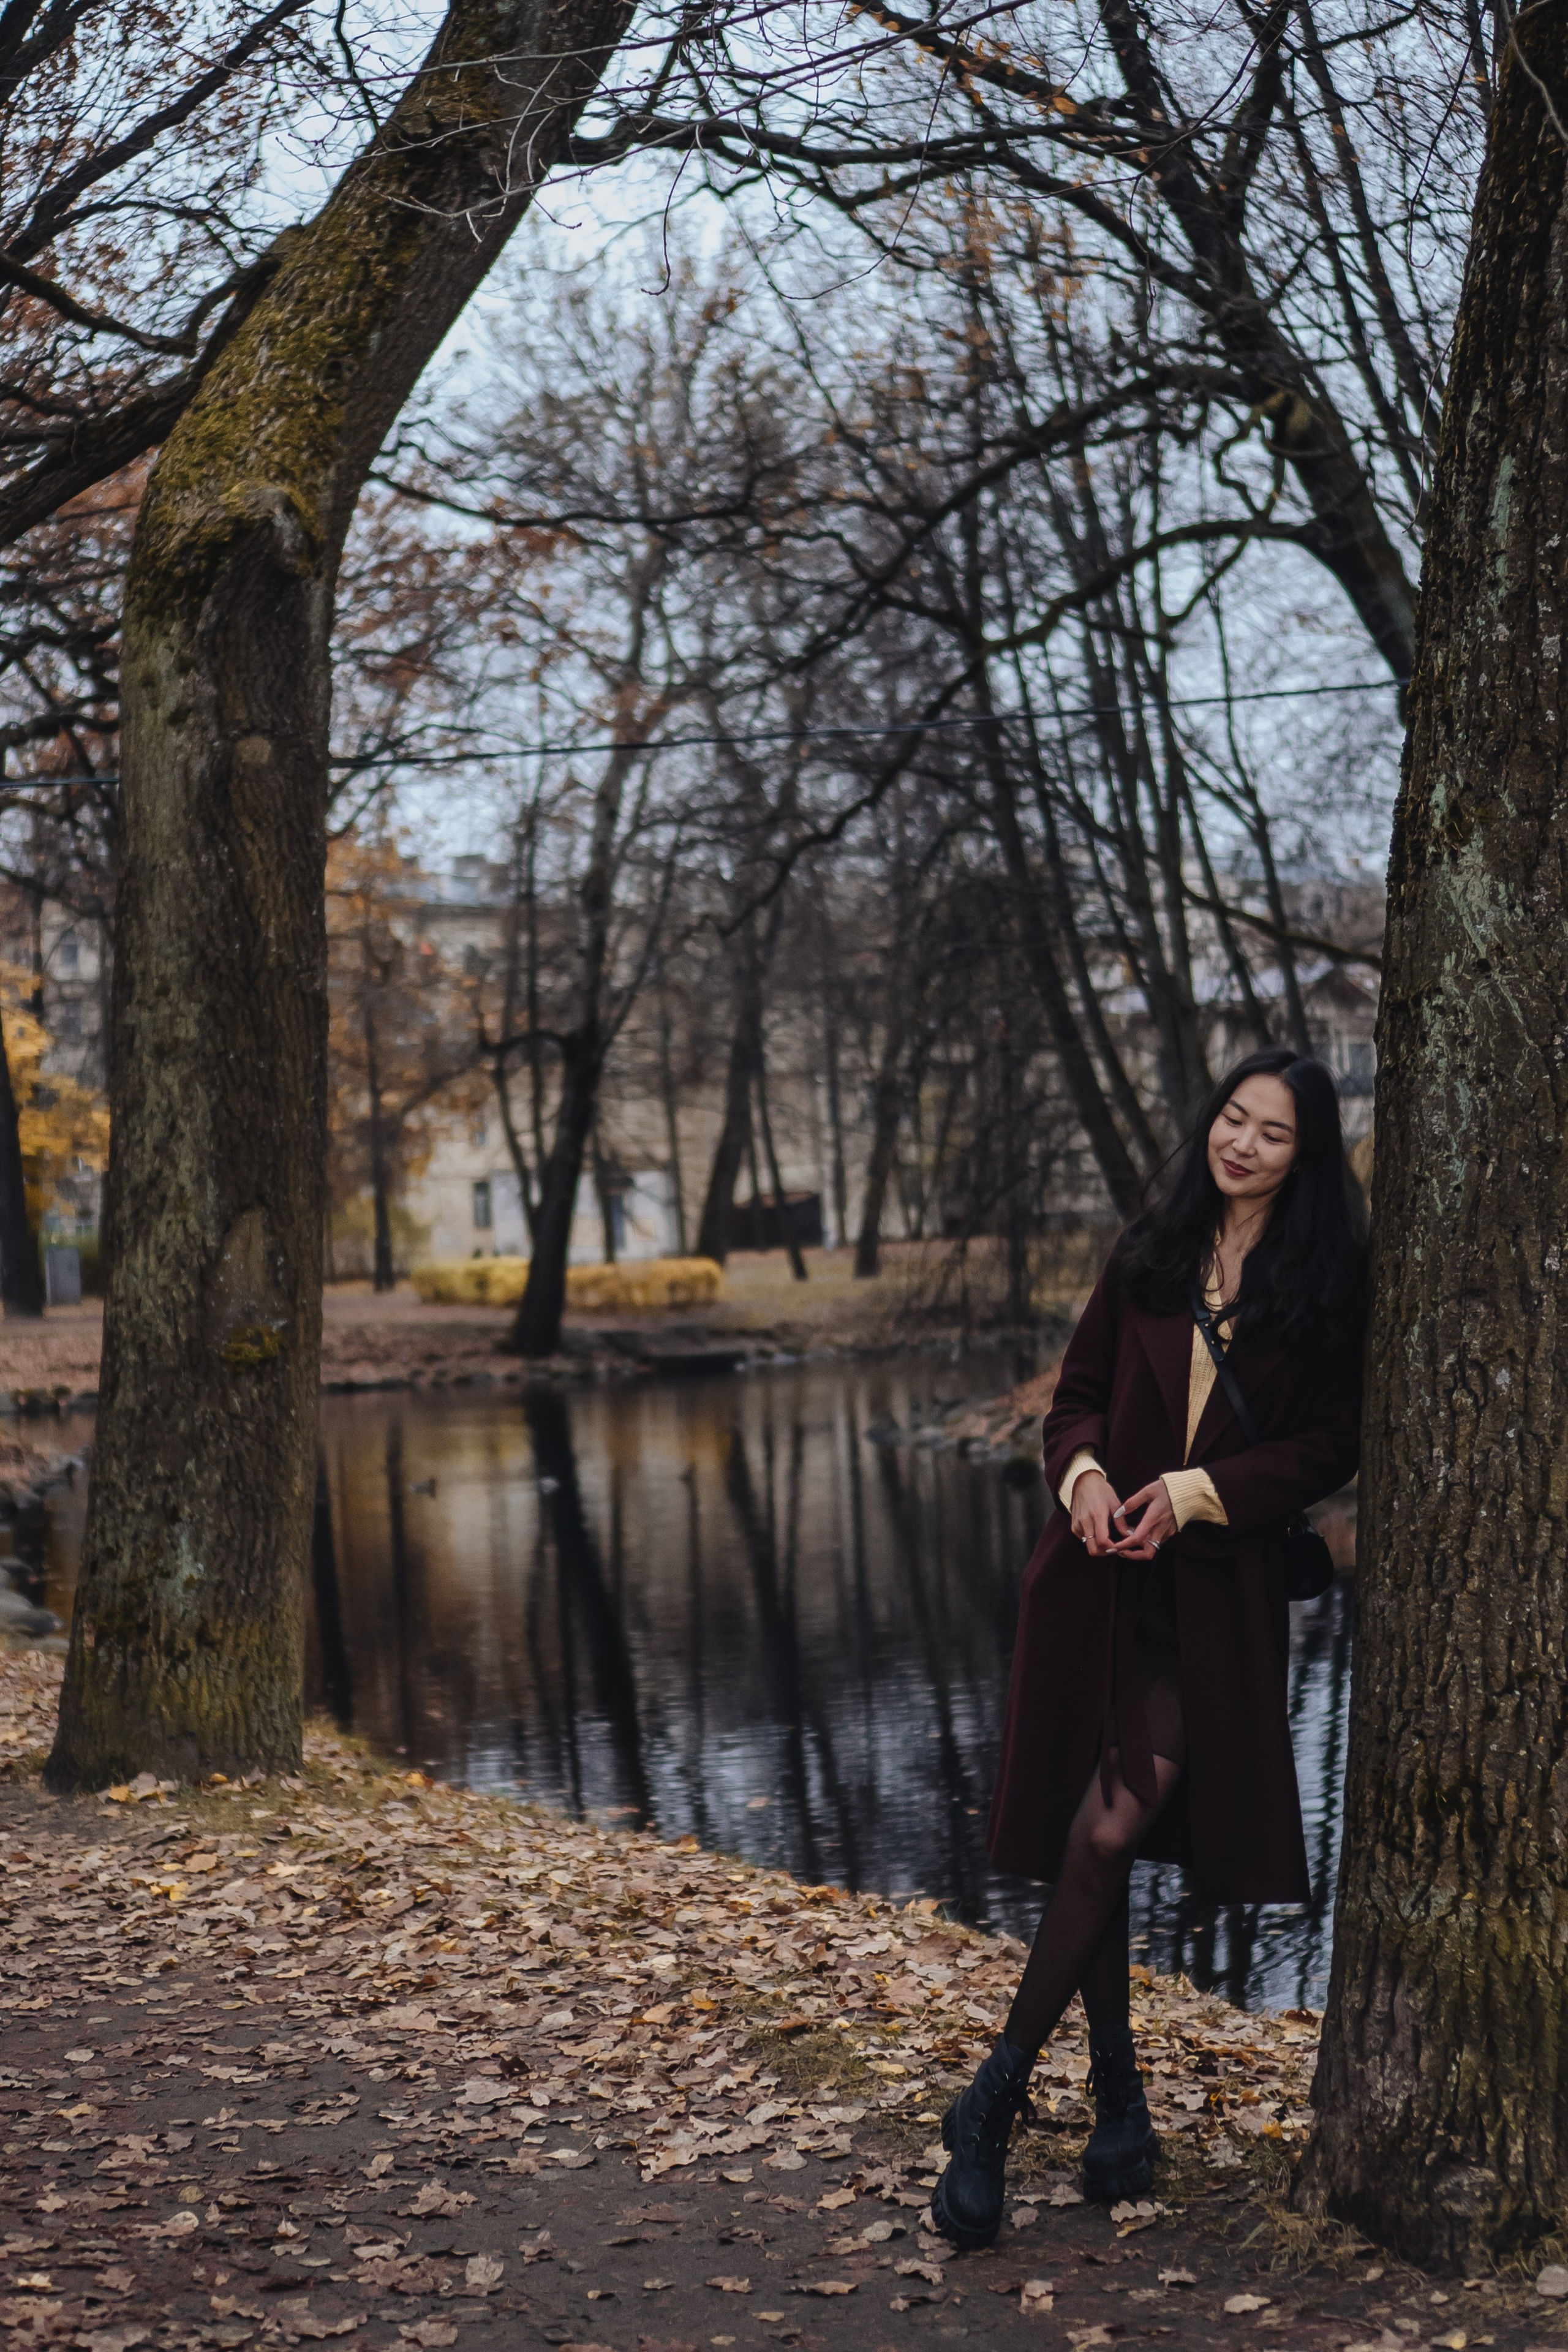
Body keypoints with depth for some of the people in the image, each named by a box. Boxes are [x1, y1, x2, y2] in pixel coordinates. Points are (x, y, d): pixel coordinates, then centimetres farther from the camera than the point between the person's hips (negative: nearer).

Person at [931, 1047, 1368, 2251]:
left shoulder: (1326, 1286, 1)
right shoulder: (1150, 1256, 9)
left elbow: (1326, 1447, -1)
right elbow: (1079, 1394, 12)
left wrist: (1198, 1492, -13)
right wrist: (1084, 1472, -9)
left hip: (1219, 1593, -3)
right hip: (1104, 1572, 3)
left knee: (1109, 1829, -14)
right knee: (1100, 1836, 4)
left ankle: (998, 2098, -3)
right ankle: (1119, 2096, 19)